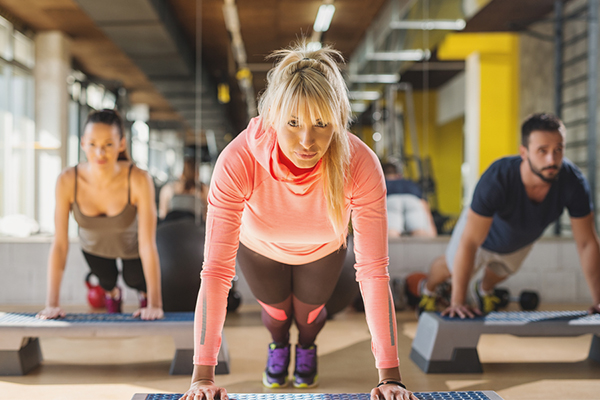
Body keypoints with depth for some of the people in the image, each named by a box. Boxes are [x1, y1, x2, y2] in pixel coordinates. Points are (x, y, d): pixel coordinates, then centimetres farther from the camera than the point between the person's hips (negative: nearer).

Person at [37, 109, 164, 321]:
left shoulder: (138, 180, -41)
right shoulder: (67, 181, -36)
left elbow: (147, 245, -39)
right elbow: (59, 244, -32)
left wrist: (155, 304, -39)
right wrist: (52, 304, -34)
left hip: (131, 246, -2)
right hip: (93, 247, 2)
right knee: (107, 281, 23)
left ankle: (146, 294, 57)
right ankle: (111, 292, 62)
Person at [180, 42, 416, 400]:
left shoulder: (361, 165, -41)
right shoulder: (237, 162, -44)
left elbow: (374, 271, -38)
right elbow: (216, 270, -44)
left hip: (323, 251, 1)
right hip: (260, 249, 0)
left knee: (309, 310, 24)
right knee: (276, 309, 24)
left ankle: (307, 346, 63)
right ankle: (279, 345, 63)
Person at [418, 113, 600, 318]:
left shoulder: (572, 182, -39)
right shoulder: (497, 180, -47)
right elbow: (469, 242, -44)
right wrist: (458, 302, -45)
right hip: (484, 232, -4)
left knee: (502, 272, 35)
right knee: (452, 267, 25)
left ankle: (484, 289, 70)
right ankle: (428, 289, 60)